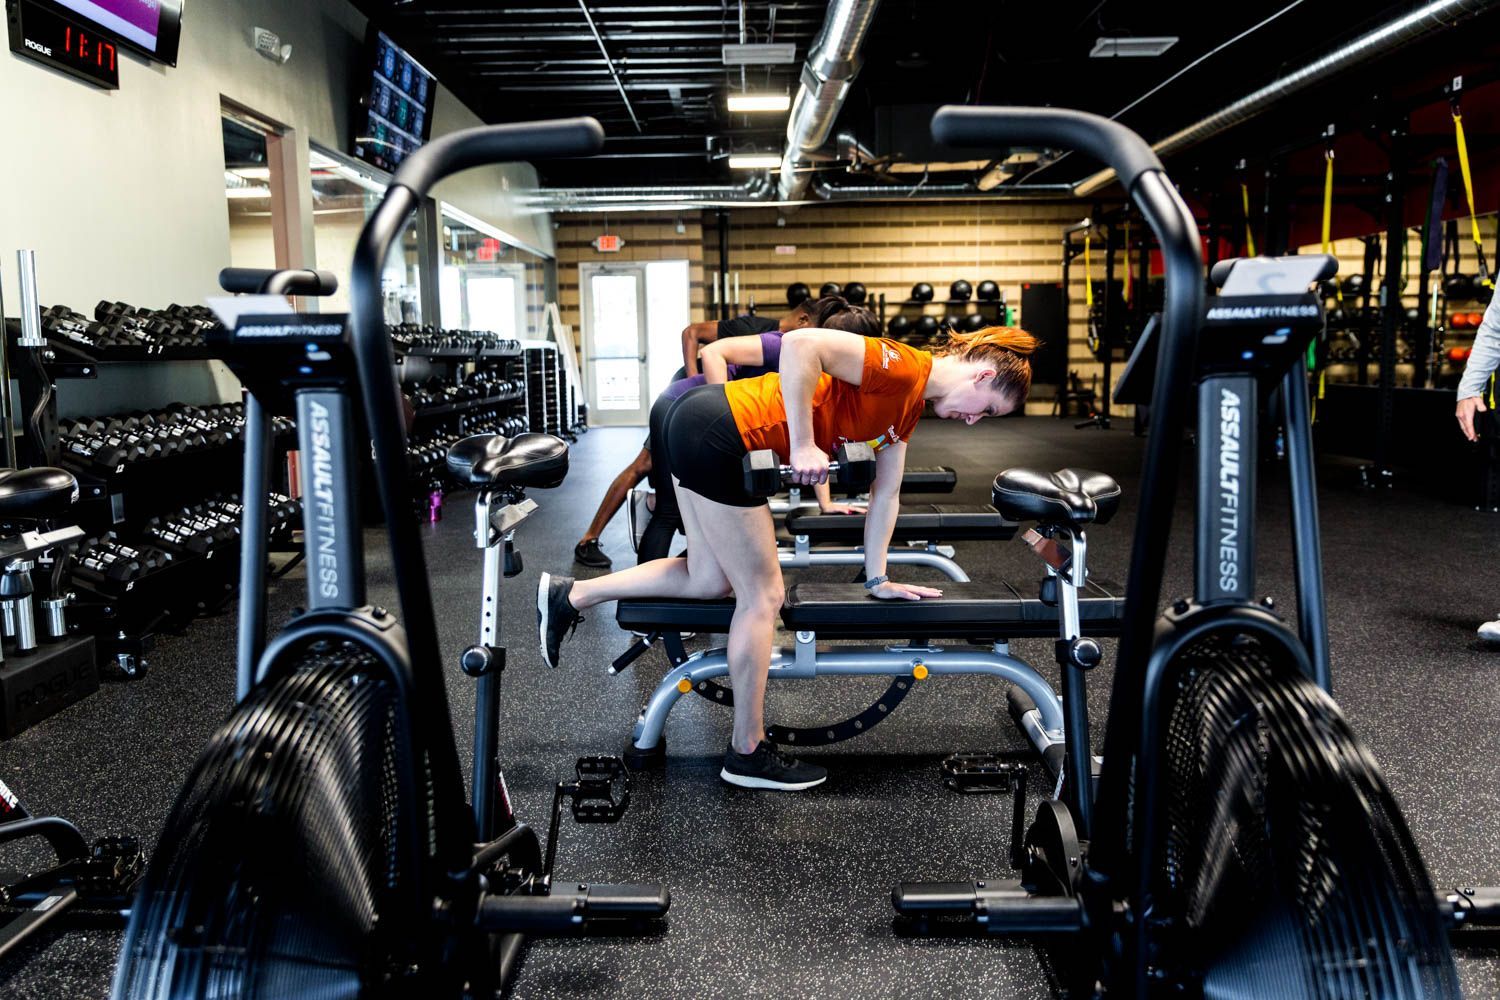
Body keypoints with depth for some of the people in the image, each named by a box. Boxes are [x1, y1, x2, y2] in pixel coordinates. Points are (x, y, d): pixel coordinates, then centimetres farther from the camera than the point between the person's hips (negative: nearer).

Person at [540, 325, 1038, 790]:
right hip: (717, 433, -10)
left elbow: (886, 492, 20)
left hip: (706, 436, 10)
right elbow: (801, 344, -29)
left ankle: (570, 595, 24)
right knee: (762, 596, 0)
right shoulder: (903, 368, -16)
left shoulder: (909, 406, 14)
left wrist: (877, 579, 21)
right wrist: (802, 446, -25)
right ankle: (747, 752, 12)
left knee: (709, 580, 17)